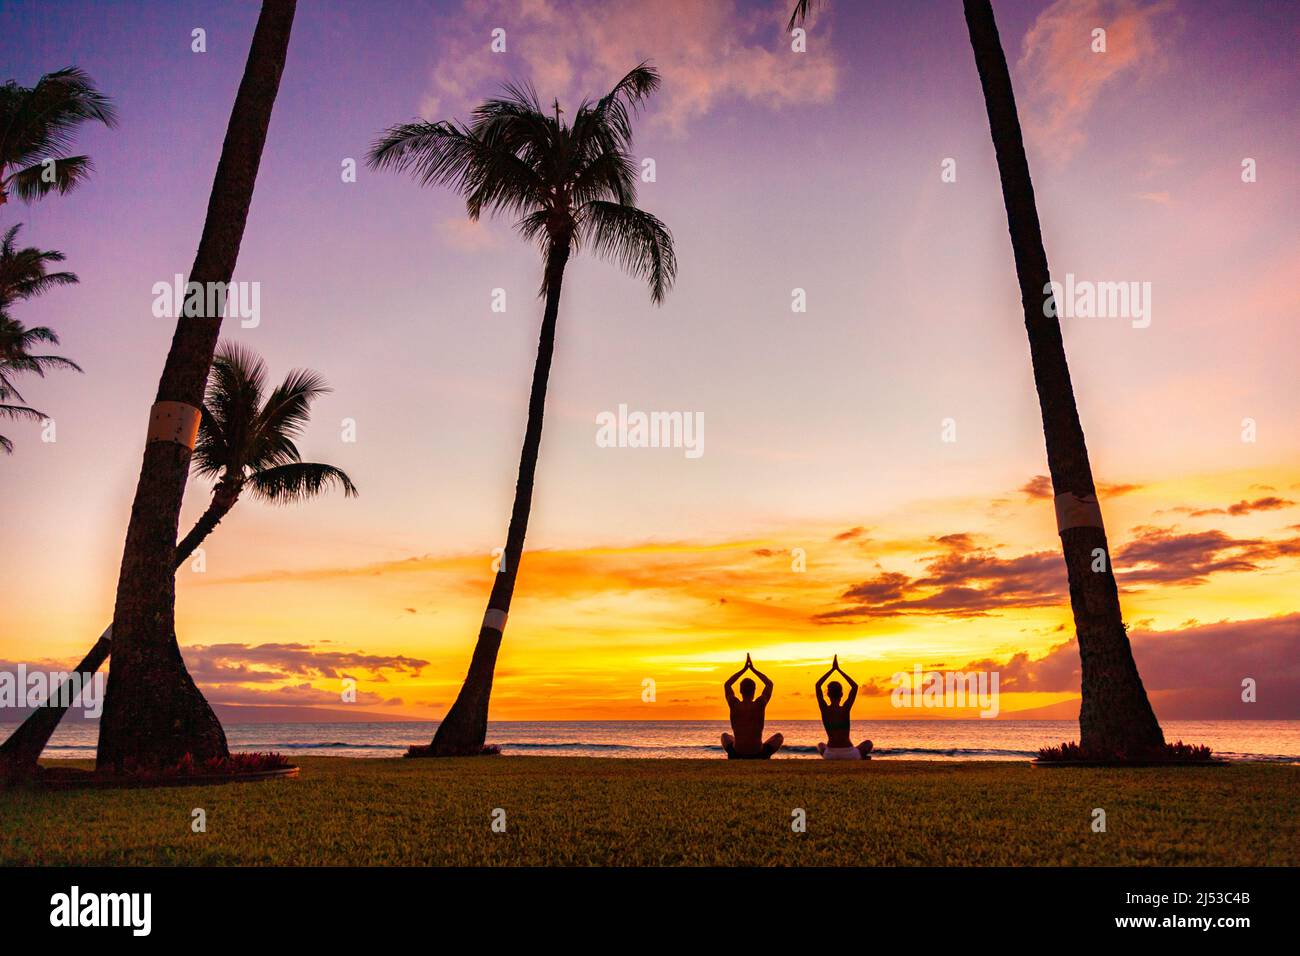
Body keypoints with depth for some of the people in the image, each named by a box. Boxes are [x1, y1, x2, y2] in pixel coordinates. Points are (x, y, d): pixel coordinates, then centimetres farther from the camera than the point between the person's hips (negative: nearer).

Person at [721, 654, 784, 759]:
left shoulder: (734, 705, -7)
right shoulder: (759, 705, -9)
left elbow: (726, 684, 13)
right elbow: (769, 684, 9)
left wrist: (744, 669, 14)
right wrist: (753, 669, 13)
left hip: (737, 754, 1)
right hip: (758, 755, -1)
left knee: (725, 736, 34)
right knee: (779, 737, 26)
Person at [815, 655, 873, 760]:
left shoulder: (824, 709, -6)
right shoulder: (845, 709, -9)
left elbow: (818, 685, 8)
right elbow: (855, 686, 4)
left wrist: (832, 669, 9)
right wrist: (839, 669, 6)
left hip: (830, 755, 0)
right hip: (849, 755, 0)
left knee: (820, 745, 37)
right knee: (868, 743, 30)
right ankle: (861, 757, 5)